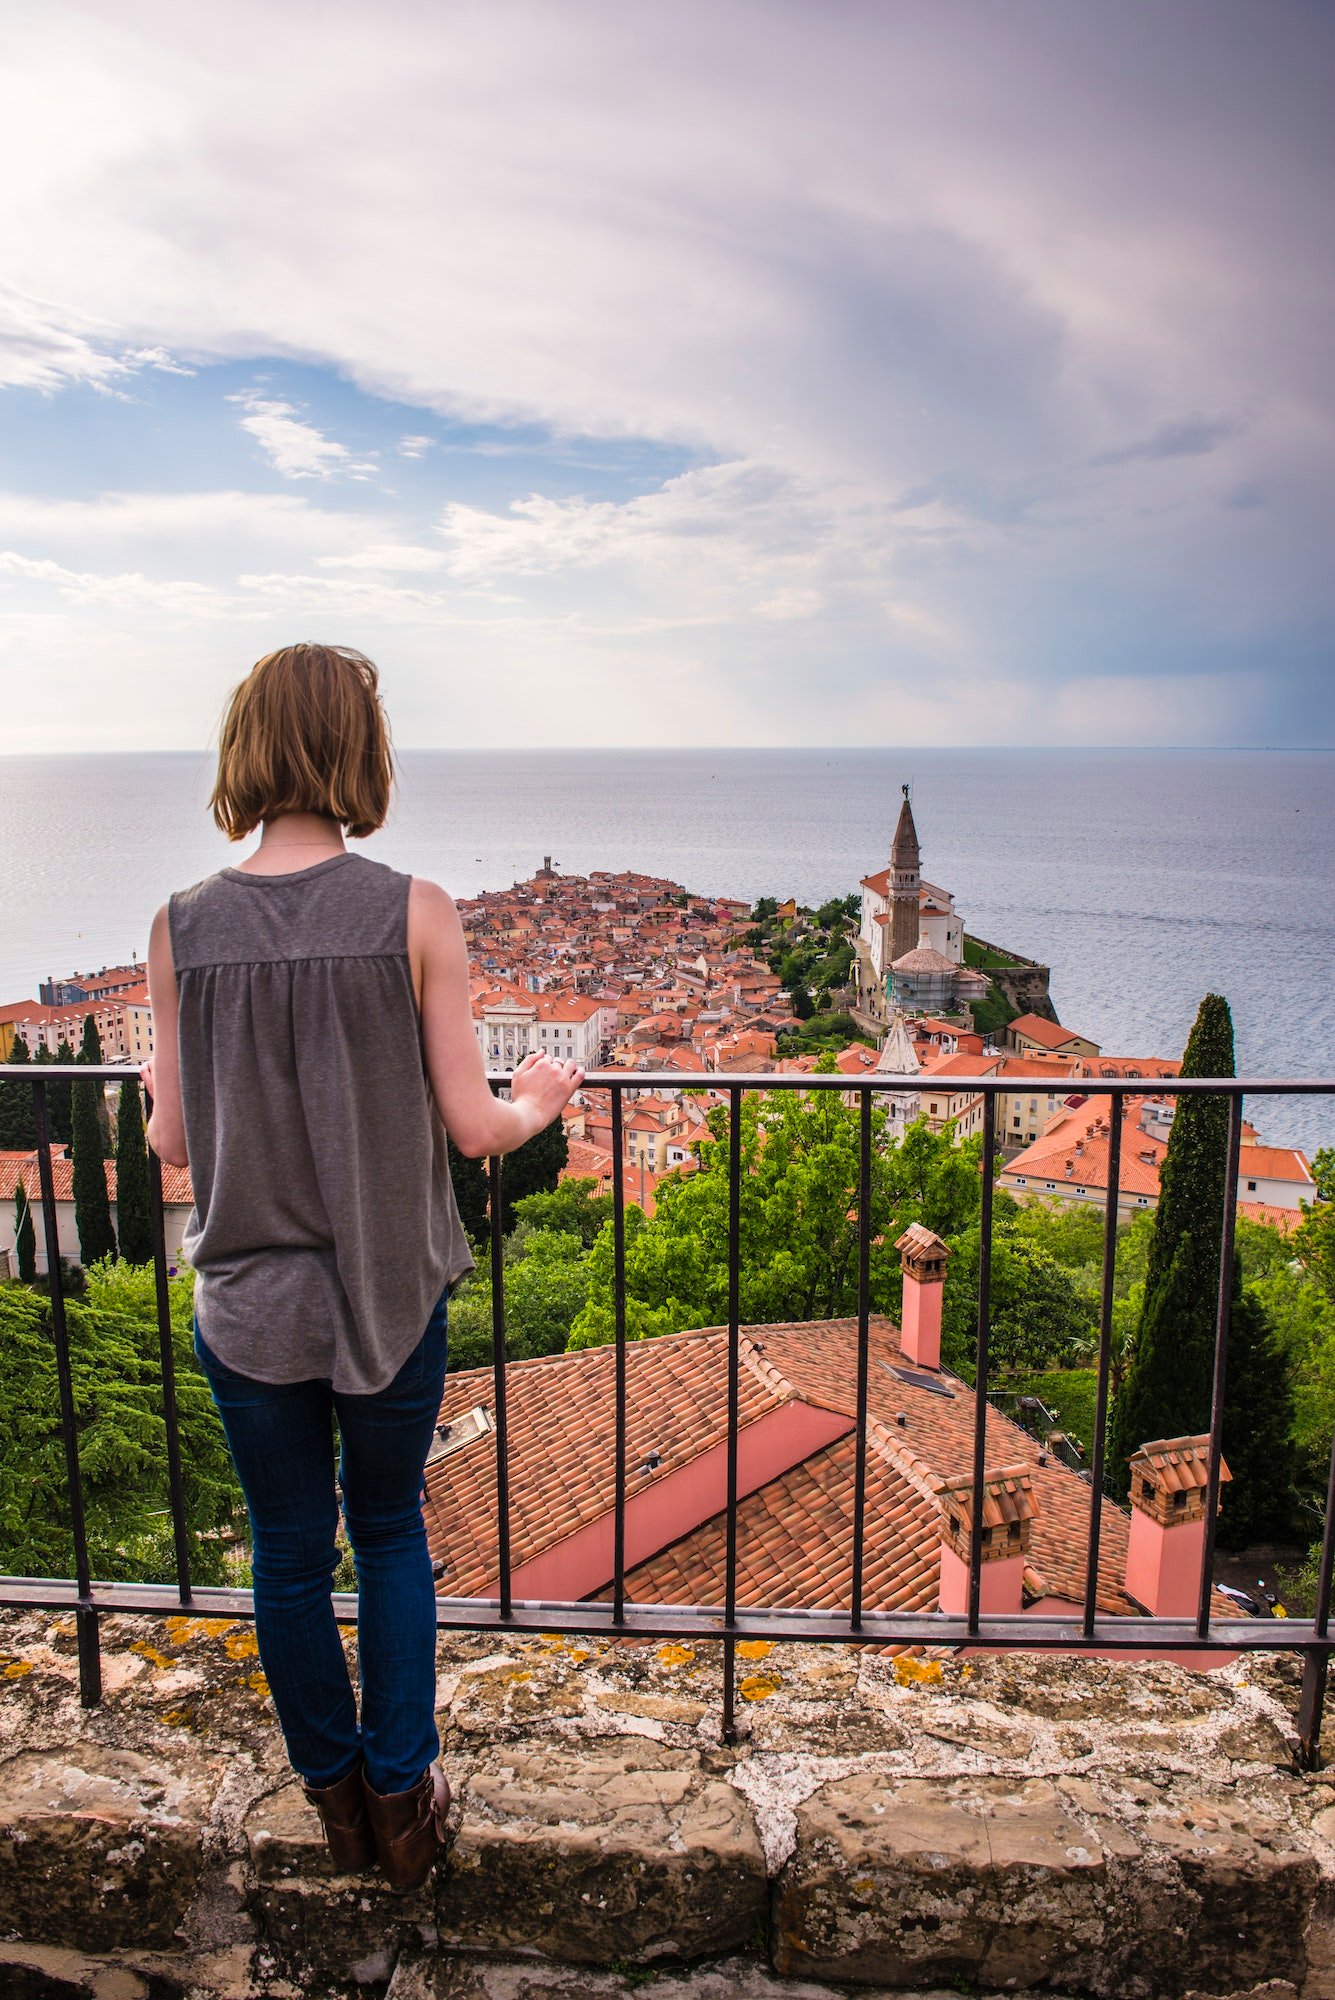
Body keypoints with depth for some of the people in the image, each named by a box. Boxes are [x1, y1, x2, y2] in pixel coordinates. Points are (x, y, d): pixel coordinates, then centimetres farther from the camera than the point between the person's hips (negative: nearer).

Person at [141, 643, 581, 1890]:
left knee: (289, 1554, 20)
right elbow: (471, 1128, -12)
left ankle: (335, 1794, 40)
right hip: (390, 1296, -1)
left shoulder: (182, 927, -8)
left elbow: (172, 1142, -3)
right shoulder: (414, 914, -14)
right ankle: (401, 1795, 34)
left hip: (248, 1303, 2)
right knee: (390, 1534, 22)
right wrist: (538, 1101, 9)